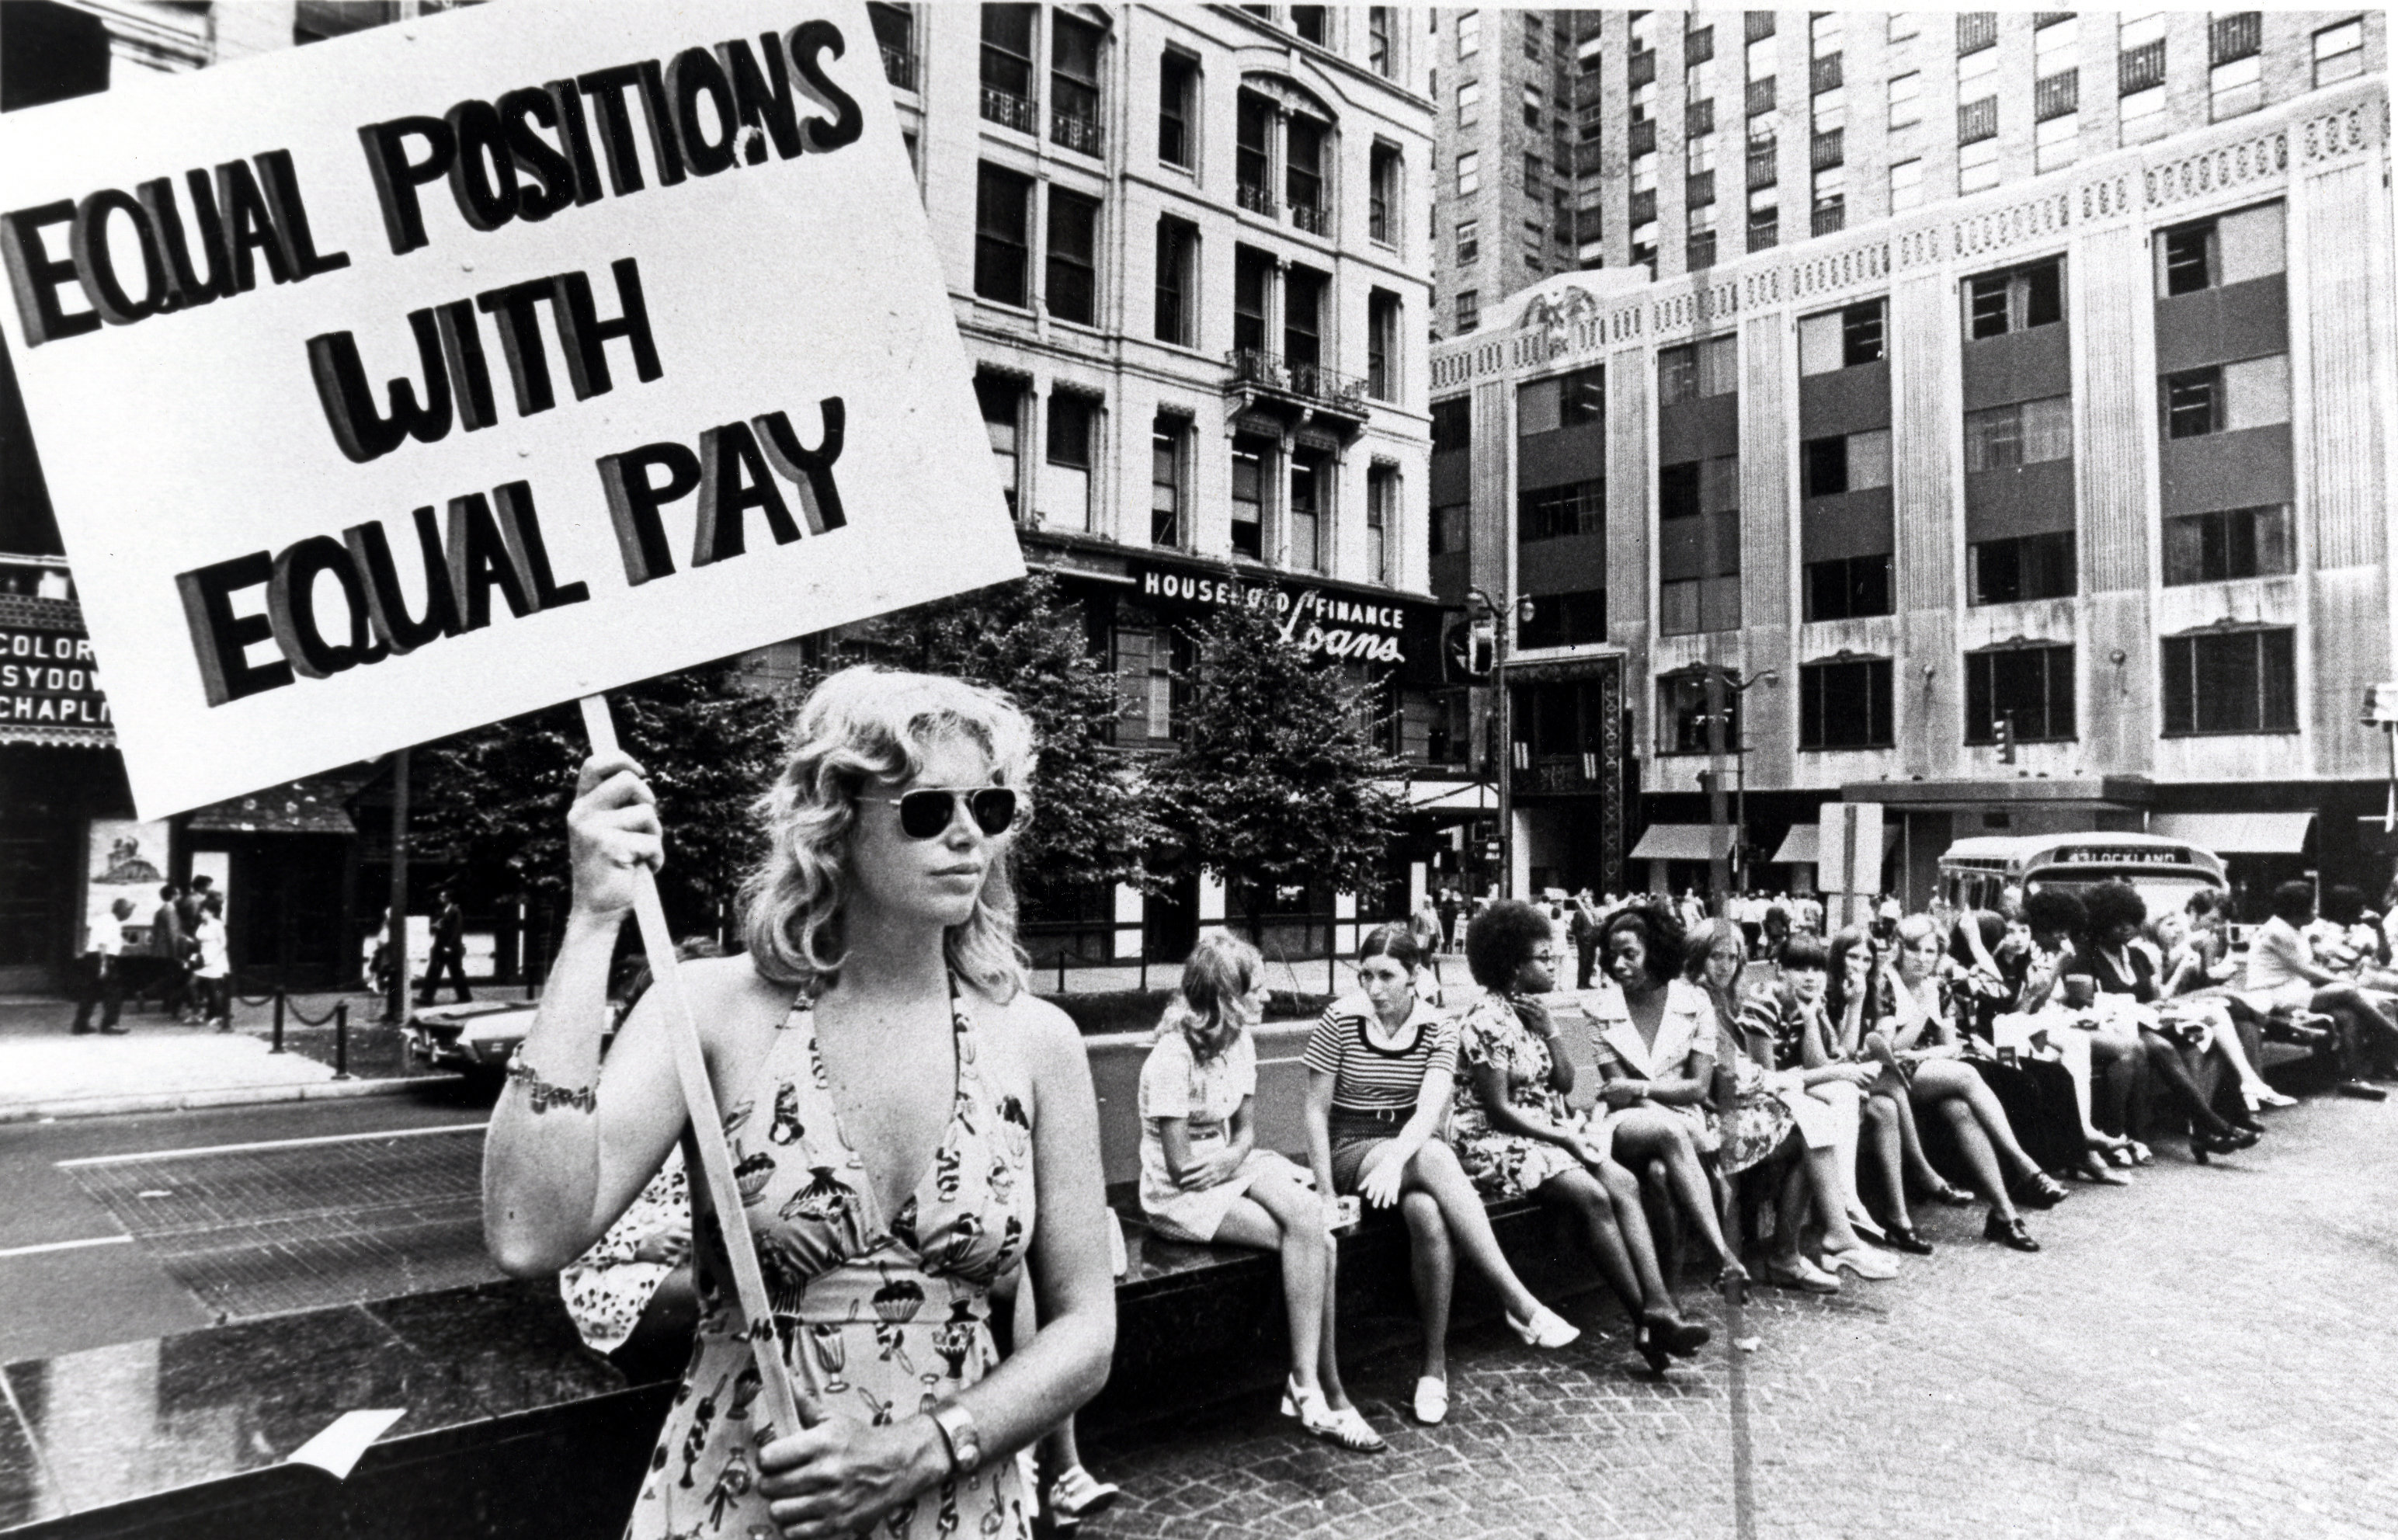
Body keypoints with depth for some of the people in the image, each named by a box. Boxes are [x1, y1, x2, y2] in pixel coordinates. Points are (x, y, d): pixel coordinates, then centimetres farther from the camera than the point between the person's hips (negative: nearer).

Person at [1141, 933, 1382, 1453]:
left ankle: (1308, 1385, -16)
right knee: (1312, 1239, -22)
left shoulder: (1239, 1042, 3)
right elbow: (1181, 1167, -20)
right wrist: (1235, 1160, -9)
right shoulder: (1173, 1058, -21)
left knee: (1310, 1225, -21)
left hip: (1234, 1168, 7)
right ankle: (1325, 1393, -12)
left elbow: (1245, 1131, 8)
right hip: (1180, 1196, -7)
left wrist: (1233, 1158, -15)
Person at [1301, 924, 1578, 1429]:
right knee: (1436, 1158, -35)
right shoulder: (1339, 1020, -7)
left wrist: (1397, 1159, -35)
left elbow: (1431, 1108, -15)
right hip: (1353, 1147, -2)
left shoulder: (1438, 1028, -2)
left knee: (1428, 1211, -35)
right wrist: (1326, 1194, -10)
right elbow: (1316, 1111, -4)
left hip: (1416, 1145, 2)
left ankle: (1435, 1363, -21)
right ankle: (1521, 1305, -34)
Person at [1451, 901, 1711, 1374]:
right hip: (1498, 1143, -8)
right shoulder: (1486, 1020, -14)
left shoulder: (1532, 1010, 13)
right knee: (1593, 1196, -26)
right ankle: (1646, 1320, -19)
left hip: (1549, 1132, 9)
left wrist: (1547, 1030, -4)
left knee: (1624, 1183, -15)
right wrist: (1564, 1139, -14)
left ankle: (1658, 1306, -25)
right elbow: (1499, 1110, -17)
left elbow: (1564, 1083, 9)